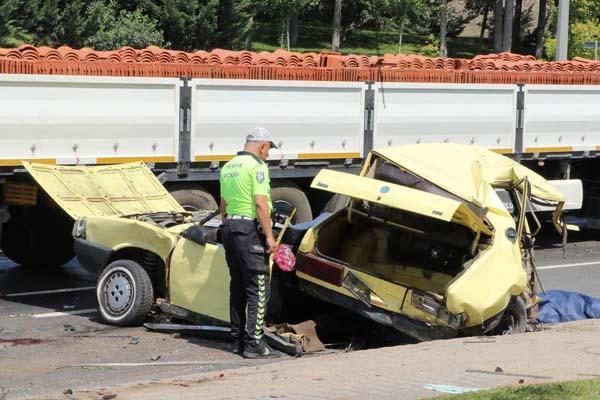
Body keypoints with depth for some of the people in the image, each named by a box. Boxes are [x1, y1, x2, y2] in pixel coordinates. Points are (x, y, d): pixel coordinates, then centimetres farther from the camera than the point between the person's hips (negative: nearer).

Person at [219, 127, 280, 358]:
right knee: (258, 289, -6)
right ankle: (253, 344, -9)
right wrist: (269, 236, -17)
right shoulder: (257, 166, -10)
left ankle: (237, 340, 17)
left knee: (237, 287, 14)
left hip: (230, 226, 9)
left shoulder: (228, 167, 16)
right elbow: (260, 203, -18)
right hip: (250, 228, -9)